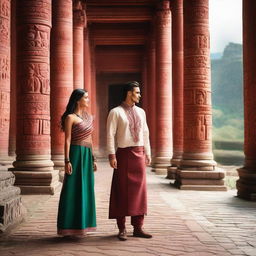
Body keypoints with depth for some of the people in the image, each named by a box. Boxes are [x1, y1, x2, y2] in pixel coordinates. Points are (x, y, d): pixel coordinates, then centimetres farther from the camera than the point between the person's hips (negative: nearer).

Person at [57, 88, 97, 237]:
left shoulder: (89, 117, 15)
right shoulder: (70, 117, -6)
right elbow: (67, 140, -10)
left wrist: (93, 159, 16)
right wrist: (67, 161, -16)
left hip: (87, 155, 7)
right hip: (76, 154, -7)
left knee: (85, 189, 9)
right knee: (74, 189, -4)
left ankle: (81, 224, 18)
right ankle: (71, 226, 4)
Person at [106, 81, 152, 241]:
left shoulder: (141, 112, 13)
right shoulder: (116, 112, -4)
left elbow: (145, 133, 15)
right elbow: (110, 134, -8)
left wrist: (148, 153, 11)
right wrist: (112, 155, -15)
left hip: (139, 153, 5)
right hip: (123, 154, -5)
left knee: (139, 190, 6)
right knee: (122, 191, 1)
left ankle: (138, 228, 14)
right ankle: (122, 229, 9)